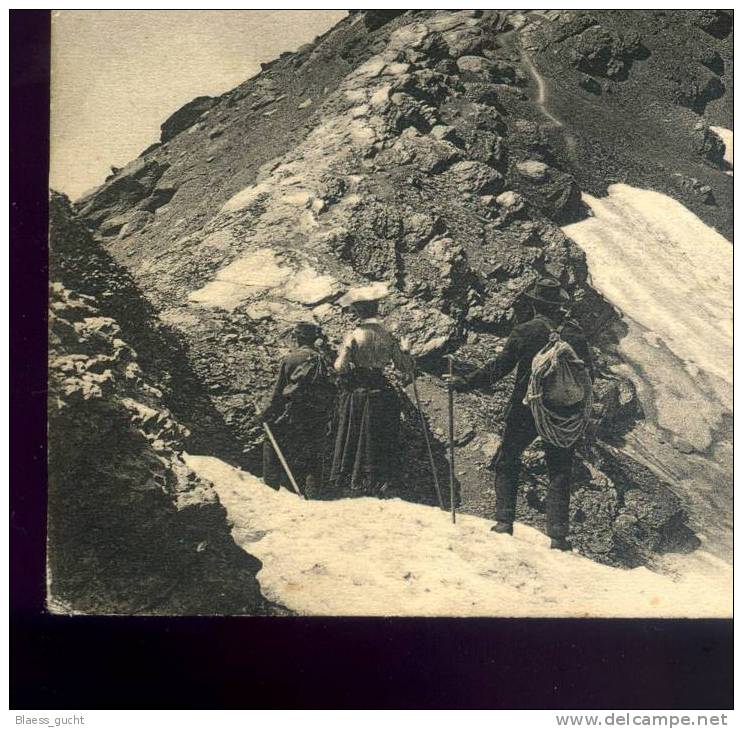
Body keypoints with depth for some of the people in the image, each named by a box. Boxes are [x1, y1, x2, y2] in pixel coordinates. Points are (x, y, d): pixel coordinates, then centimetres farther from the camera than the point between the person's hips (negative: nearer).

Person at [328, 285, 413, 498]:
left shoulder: (353, 336, -13)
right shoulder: (388, 335, -4)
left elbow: (340, 368, -13)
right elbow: (404, 365, 1)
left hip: (356, 396, -2)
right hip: (383, 396, 2)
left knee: (353, 443, 10)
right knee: (384, 446, 13)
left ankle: (351, 486, 13)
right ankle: (386, 486, 16)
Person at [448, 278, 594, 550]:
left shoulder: (525, 331, -9)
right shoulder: (575, 332, 0)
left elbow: (498, 368, -10)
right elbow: (588, 373, 5)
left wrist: (465, 383, -2)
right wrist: (576, 400, 21)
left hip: (526, 409, -2)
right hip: (565, 413, 2)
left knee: (506, 463, 15)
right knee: (559, 472, 10)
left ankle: (504, 522, 9)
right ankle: (558, 535, 5)